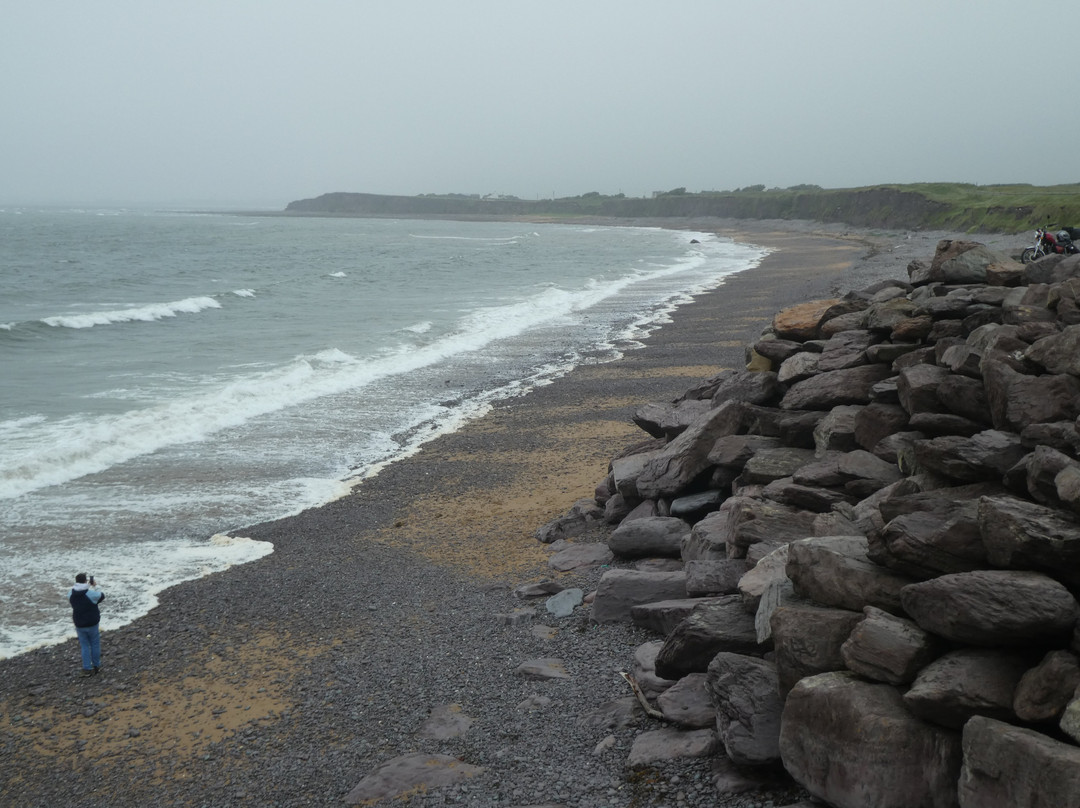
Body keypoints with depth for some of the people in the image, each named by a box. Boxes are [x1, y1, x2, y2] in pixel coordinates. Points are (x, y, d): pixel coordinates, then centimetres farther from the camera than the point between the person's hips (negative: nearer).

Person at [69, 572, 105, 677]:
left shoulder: (71, 594, -8)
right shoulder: (91, 594, -22)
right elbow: (102, 596, -5)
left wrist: (88, 585, 8)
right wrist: (95, 586, 5)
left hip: (79, 625, 3)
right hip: (92, 624, -3)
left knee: (85, 646, 13)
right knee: (95, 644, 15)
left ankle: (87, 669, 13)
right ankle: (96, 666, 25)